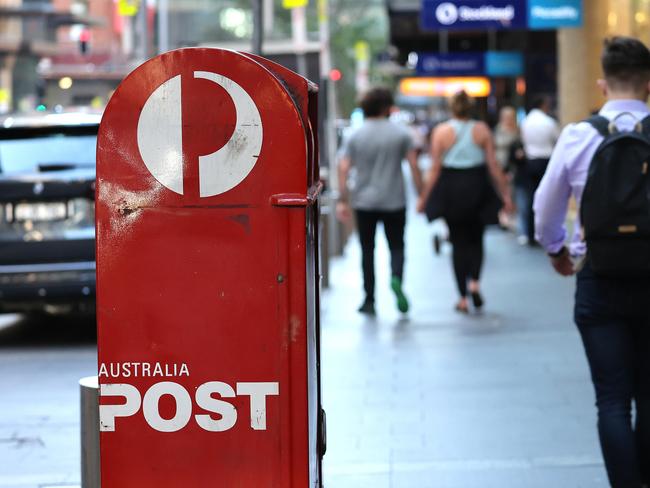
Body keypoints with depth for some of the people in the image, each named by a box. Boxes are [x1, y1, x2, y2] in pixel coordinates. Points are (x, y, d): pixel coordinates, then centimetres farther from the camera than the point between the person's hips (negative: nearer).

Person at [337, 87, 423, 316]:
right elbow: (414, 166, -4)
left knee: (367, 250, 9)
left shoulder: (355, 136, 1)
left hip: (364, 202, 1)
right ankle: (396, 279, -22)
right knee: (397, 246, 9)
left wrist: (343, 200, -2)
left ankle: (369, 300, 9)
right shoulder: (401, 133, -1)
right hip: (394, 202, -1)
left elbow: (343, 169, -4)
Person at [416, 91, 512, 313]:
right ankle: (474, 282, -8)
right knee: (475, 240, 16)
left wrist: (424, 198, 2)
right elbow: (494, 165, -2)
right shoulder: (482, 130, -1)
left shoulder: (441, 131, -4)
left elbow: (434, 169, -5)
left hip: (450, 191, 0)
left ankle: (463, 298, 5)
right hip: (477, 188, 1)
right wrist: (505, 194, 4)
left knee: (458, 242, 7)